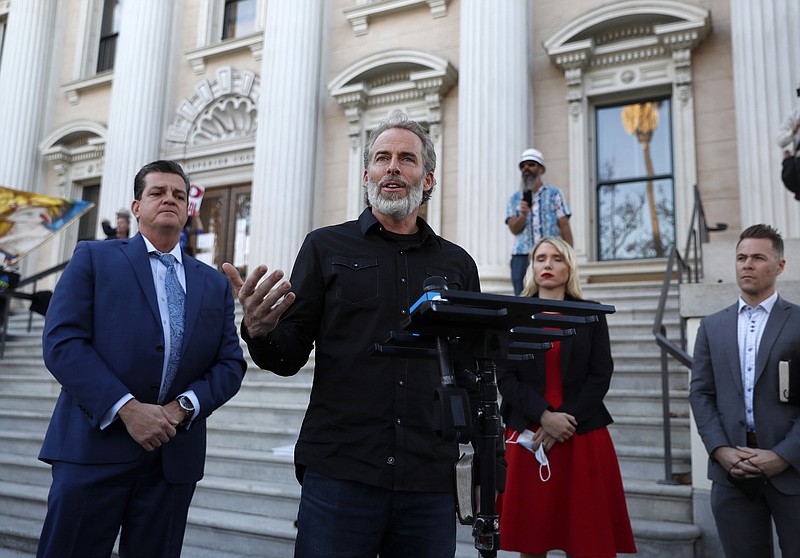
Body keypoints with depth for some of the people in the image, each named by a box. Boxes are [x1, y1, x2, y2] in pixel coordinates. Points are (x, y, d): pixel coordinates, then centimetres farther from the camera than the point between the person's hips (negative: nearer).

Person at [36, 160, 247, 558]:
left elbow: (230, 364, 8)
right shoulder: (94, 257, 5)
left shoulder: (215, 285, 14)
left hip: (174, 459, 3)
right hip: (94, 449, -2)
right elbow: (62, 342, -7)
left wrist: (183, 407, -9)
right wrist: (127, 409, -16)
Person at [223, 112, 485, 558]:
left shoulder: (457, 264, 12)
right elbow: (289, 357, 3)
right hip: (339, 475, -2)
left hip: (430, 484, 2)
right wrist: (260, 332, -17)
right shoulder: (326, 248, 6)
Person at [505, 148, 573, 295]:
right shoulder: (515, 199, 15)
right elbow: (514, 228, 3)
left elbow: (565, 227, 3)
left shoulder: (554, 194, 9)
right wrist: (523, 215, -18)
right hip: (521, 257, 2)